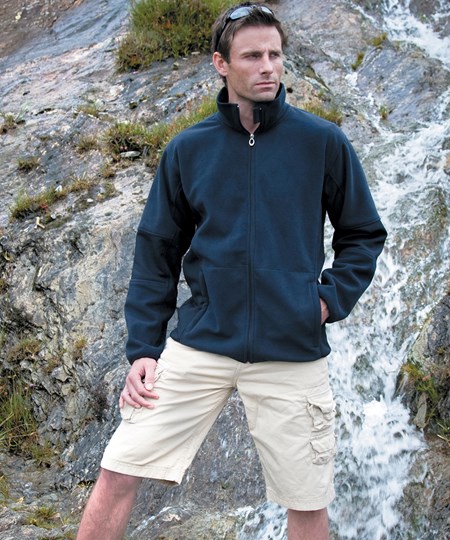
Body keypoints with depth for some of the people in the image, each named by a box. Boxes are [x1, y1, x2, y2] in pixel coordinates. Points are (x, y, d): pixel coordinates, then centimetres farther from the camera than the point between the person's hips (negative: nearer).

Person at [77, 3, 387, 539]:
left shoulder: (323, 142, 0)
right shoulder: (186, 150, 4)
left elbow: (363, 234, 10)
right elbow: (156, 254, 8)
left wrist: (330, 299, -3)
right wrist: (142, 348, 3)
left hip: (293, 351, 0)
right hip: (199, 344, 1)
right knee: (117, 476, -2)